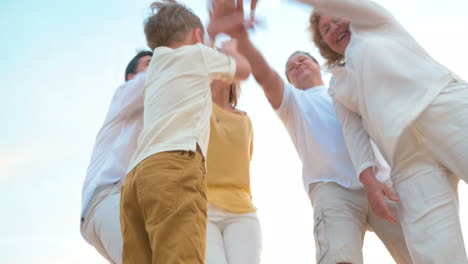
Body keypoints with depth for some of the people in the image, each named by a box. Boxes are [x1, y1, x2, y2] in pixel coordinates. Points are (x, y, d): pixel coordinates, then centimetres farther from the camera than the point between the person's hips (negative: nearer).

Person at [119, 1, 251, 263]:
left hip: (137, 176, 7)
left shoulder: (156, 69, 33)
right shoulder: (198, 54, 17)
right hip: (175, 168, -7)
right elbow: (243, 69, 35)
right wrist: (222, 46, 52)